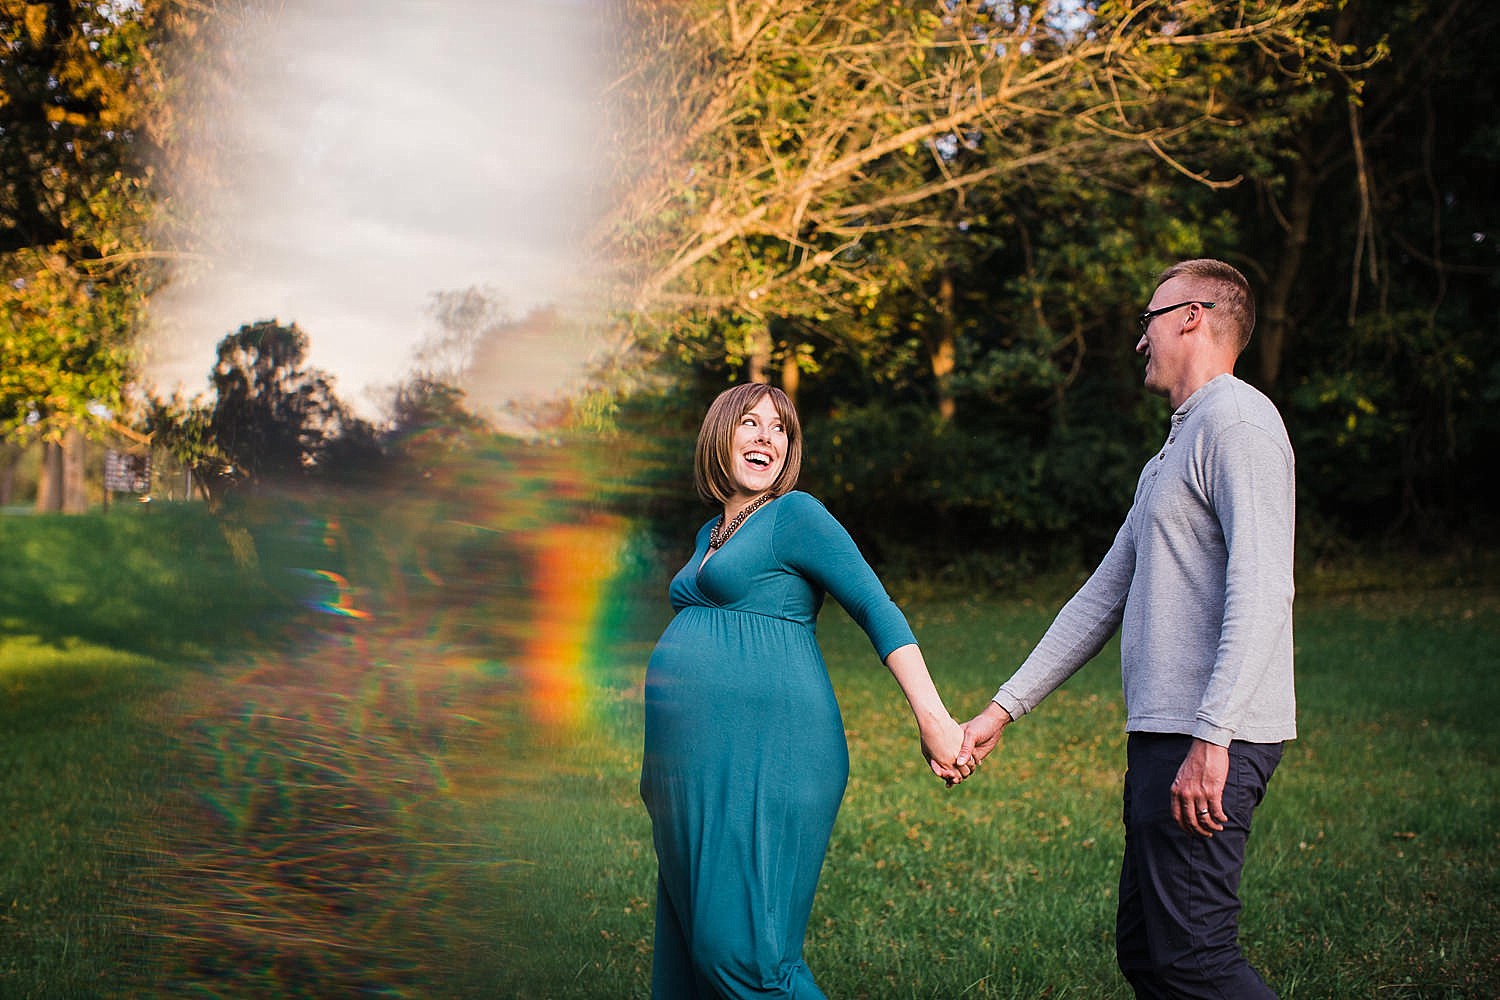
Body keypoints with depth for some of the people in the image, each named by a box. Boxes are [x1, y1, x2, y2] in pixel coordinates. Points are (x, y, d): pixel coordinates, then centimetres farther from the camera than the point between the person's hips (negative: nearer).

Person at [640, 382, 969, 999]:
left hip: (763, 757, -9)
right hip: (698, 763, 9)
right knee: (688, 940, 11)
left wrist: (933, 718, -22)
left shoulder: (793, 515, -3)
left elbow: (876, 608, -11)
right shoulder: (710, 535, 21)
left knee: (743, 948, -14)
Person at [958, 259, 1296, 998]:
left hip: (1207, 742, -10)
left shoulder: (1236, 420, -7)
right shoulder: (1173, 451, 24)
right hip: (1162, 735, 10)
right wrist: (1003, 708, 20)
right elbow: (1103, 597, 24)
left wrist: (1210, 738, -26)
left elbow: (1261, 591, -20)